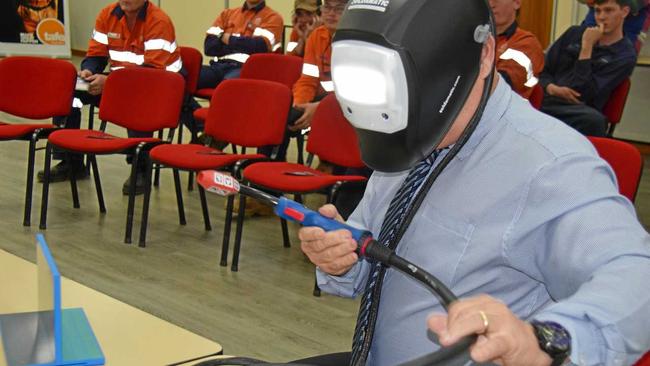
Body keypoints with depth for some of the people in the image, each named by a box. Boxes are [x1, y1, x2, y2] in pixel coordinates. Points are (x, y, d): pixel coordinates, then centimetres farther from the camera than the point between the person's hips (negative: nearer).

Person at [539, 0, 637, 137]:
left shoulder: (625, 56, 3)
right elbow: (543, 69, 17)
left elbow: (585, 93, -8)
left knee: (594, 120, -40)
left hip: (579, 110, -3)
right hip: (544, 99, 4)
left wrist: (587, 47, -7)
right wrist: (552, 89, -6)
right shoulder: (575, 33, 17)